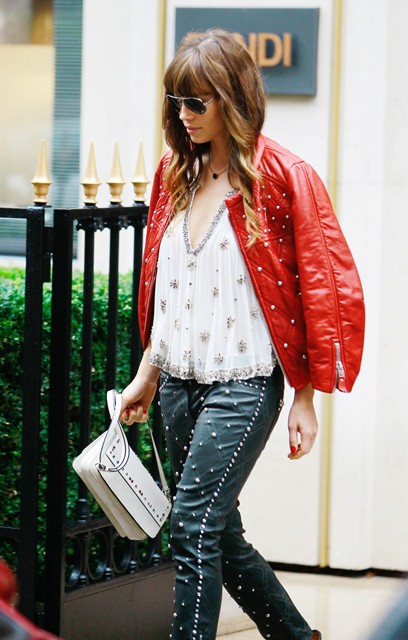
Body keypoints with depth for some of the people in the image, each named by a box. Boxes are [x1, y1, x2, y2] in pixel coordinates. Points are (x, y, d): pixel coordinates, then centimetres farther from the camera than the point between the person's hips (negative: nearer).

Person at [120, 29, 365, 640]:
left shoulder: (282, 177, -10)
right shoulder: (176, 173, 10)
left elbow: (326, 289, -8)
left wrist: (307, 397, -9)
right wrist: (148, 373, 18)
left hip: (244, 384, -7)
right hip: (179, 382, 7)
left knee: (194, 527, -15)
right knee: (221, 534, 12)